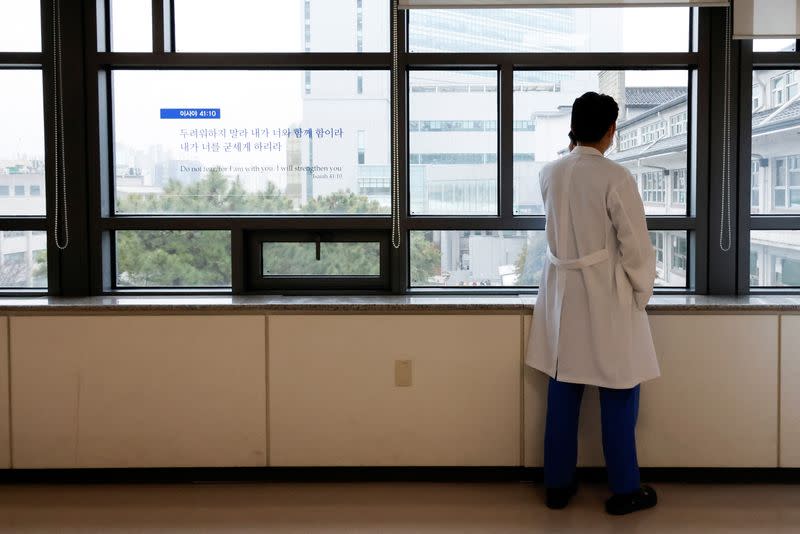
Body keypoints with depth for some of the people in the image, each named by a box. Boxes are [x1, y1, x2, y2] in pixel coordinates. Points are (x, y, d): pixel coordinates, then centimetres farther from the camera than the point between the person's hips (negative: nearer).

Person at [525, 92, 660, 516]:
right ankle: (624, 490, 16)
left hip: (561, 292, 6)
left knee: (563, 390, 11)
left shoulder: (548, 174, 2)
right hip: (606, 296, -5)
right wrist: (641, 294, 3)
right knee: (618, 394, 6)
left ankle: (557, 484, 20)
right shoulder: (616, 178, -16)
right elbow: (636, 246, -13)